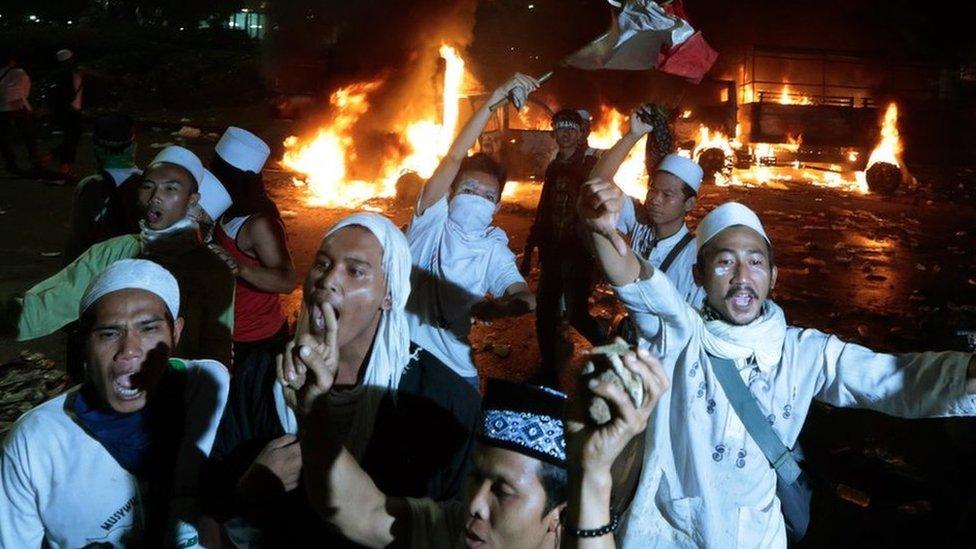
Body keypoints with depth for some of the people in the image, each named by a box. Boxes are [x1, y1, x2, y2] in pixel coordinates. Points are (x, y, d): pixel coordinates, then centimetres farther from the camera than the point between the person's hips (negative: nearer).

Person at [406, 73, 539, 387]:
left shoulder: (495, 252, 0)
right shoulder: (433, 220, -3)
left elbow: (525, 296, -16)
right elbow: (454, 157, -14)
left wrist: (500, 306, -41)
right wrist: (495, 100, -19)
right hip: (398, 351, -1)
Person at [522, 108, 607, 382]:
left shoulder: (591, 166, -6)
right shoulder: (554, 167, 12)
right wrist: (529, 251, 15)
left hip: (579, 254, -6)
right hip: (552, 254, 6)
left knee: (576, 314, -9)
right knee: (544, 313, 9)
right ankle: (549, 370, 23)